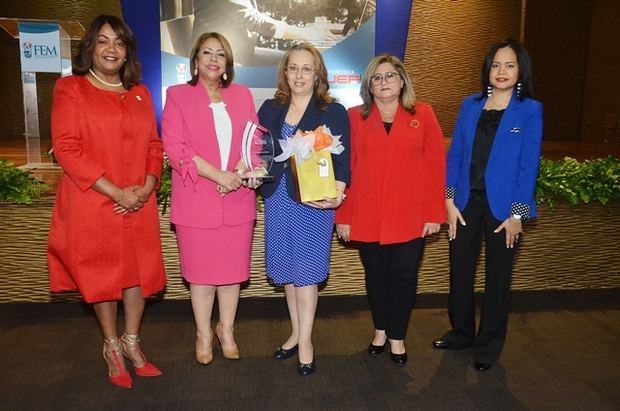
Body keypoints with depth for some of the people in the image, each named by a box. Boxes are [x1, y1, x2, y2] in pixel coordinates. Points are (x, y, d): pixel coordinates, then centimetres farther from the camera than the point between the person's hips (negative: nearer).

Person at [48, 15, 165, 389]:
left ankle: (132, 341, 29)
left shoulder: (140, 93, 12)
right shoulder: (71, 89, -3)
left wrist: (147, 187, -7)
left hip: (139, 204, 4)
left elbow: (154, 145, 11)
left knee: (139, 272, 9)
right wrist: (115, 192, -16)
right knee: (102, 274, 8)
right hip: (92, 204, -4)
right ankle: (112, 347, 27)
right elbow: (66, 148, -11)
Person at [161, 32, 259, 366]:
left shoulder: (241, 94, 12)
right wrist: (217, 175, -17)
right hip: (197, 200, -2)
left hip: (237, 199, 3)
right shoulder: (177, 95, 2)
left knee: (232, 269, 11)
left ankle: (226, 329, 30)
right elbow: (175, 147, -8)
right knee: (202, 271, 8)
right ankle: (203, 335, 26)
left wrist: (240, 171, -12)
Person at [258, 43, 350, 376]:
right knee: (286, 269, 11)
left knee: (306, 270, 0)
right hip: (278, 198, 4)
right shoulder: (270, 109, 11)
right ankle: (296, 333, 27)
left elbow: (341, 158, -5)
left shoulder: (333, 111, 0)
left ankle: (305, 341, 13)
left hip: (313, 199, -4)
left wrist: (337, 192, -20)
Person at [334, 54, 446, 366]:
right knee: (375, 273, 12)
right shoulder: (354, 117, 3)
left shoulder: (422, 115, 4)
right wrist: (343, 216, -3)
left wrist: (434, 213, -3)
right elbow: (343, 168, 1)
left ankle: (397, 337, 24)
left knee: (404, 275, 6)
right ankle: (380, 331, 32)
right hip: (367, 216, 1)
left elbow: (435, 165, 1)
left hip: (409, 216, 0)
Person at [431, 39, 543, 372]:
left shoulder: (530, 110, -4)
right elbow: (455, 154, 3)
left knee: (497, 277, 10)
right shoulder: (470, 105, 5)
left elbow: (528, 166, -7)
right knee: (460, 270, 11)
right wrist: (449, 200, -3)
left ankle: (488, 346, 26)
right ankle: (461, 333, 32)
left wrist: (517, 214, -12)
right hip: (466, 202, 3)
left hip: (503, 207, -3)